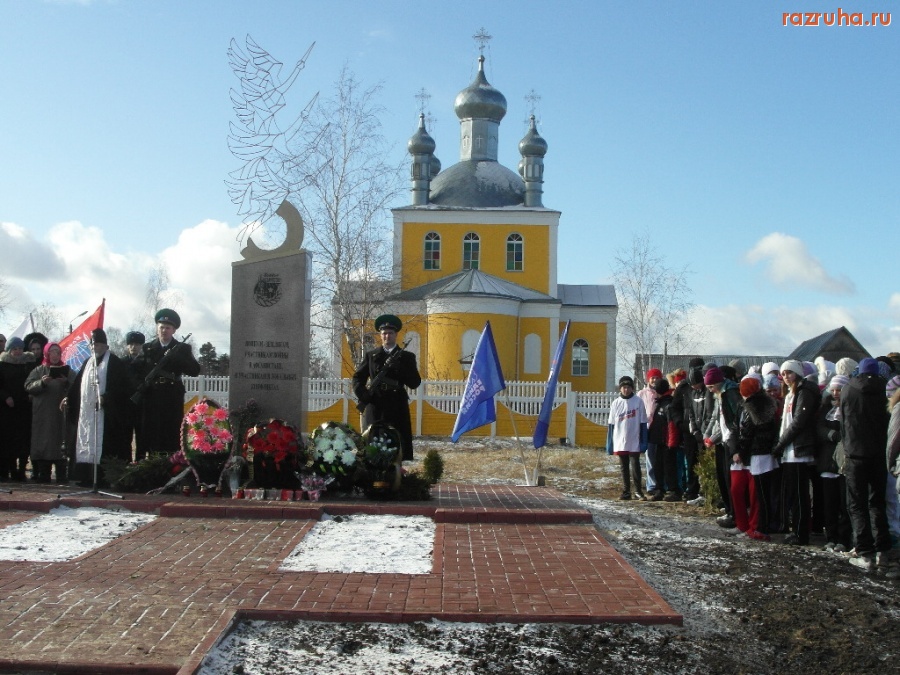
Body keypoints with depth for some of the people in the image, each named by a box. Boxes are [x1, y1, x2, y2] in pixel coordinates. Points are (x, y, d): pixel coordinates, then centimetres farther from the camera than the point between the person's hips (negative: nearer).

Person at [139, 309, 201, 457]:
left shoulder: (182, 349, 8)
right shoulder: (147, 348, 13)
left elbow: (195, 371, -4)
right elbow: (139, 371, 8)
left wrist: (174, 357, -13)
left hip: (173, 402, -1)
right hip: (151, 399, 1)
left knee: (172, 440, -4)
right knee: (151, 438, 0)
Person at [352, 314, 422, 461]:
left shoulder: (406, 357, 10)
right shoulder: (371, 356, 13)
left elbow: (415, 383, 2)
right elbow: (358, 378, 11)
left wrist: (399, 369, -12)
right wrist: (362, 395, -7)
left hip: (397, 407, -1)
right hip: (375, 406, 1)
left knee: (400, 446, -4)